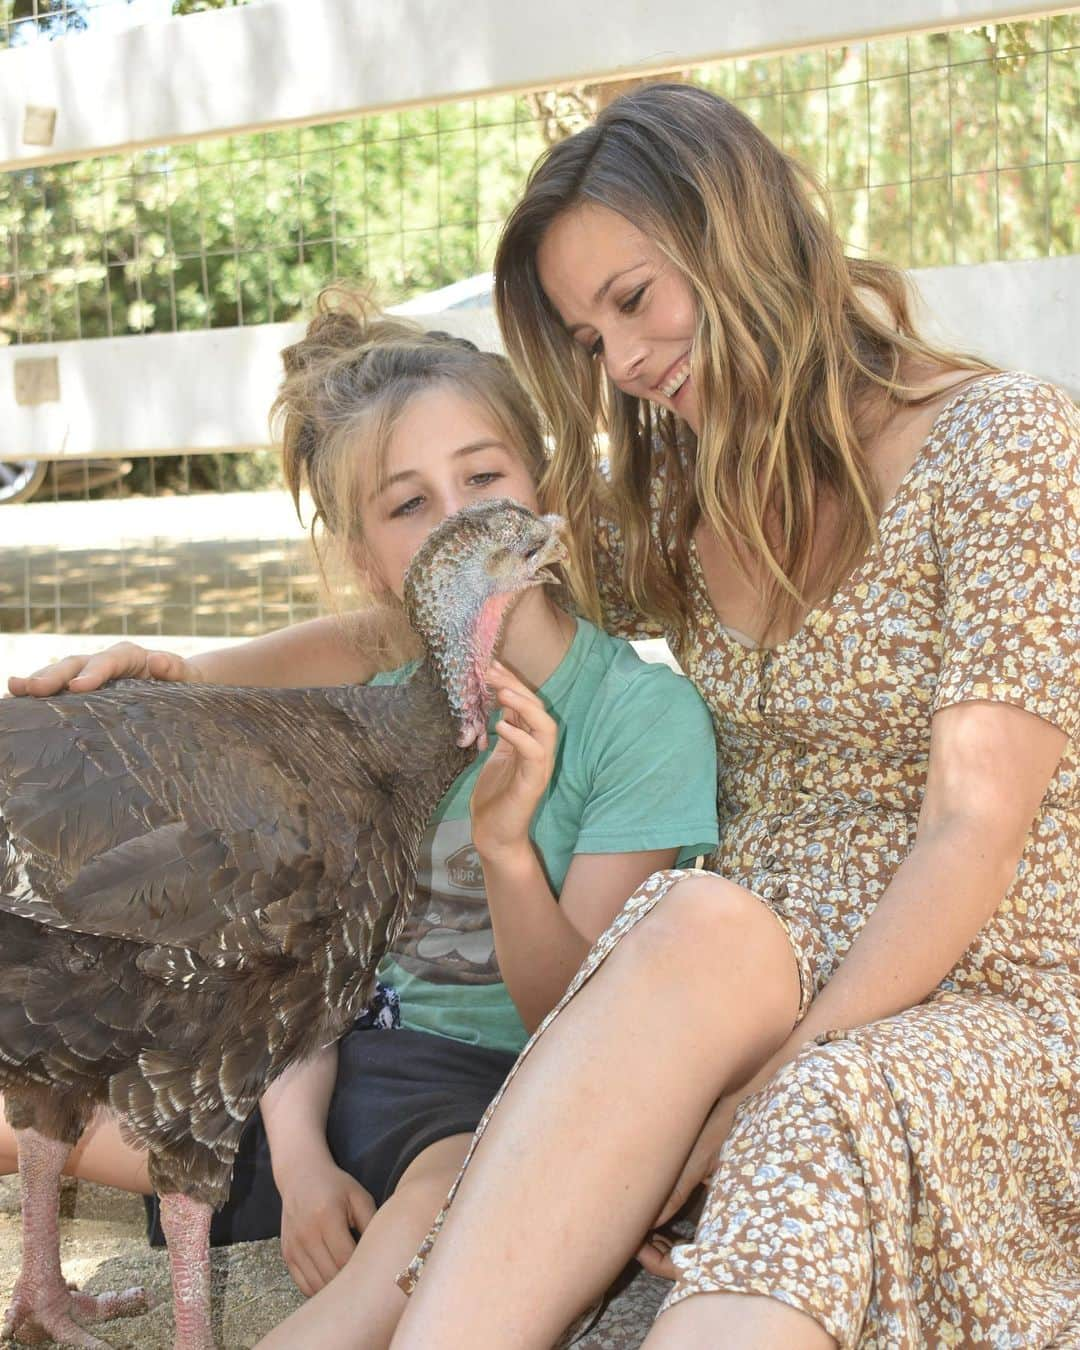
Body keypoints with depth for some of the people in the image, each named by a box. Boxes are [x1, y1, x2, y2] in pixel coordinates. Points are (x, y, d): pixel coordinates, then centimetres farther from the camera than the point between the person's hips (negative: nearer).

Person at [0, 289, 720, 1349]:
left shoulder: (643, 712, -12)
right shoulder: (384, 697, 5)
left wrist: (509, 846, -31)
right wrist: (299, 1156, -11)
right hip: (337, 1067, 5)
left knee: (463, 1196, -40)